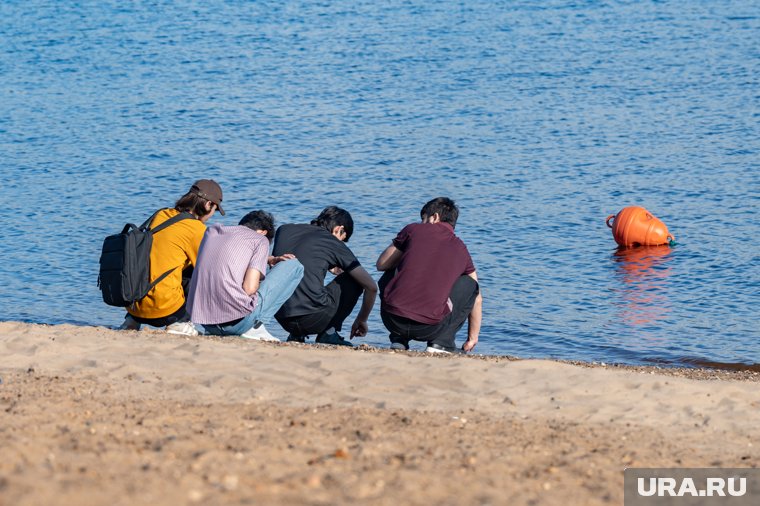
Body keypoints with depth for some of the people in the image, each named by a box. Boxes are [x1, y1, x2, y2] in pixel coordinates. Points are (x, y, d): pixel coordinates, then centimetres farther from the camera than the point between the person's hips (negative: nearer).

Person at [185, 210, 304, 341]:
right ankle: (255, 327, 2)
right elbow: (250, 288, -9)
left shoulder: (212, 232, 19)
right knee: (294, 266, 9)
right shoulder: (261, 239, 2)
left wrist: (270, 259, 30)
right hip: (237, 322, -6)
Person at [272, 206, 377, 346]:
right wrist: (361, 320, 27)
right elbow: (371, 287, 10)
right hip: (313, 319, -5)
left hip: (281, 318, 5)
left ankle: (296, 335, 20)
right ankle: (329, 333, 11)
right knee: (355, 279, 16)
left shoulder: (284, 230, 16)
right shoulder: (335, 244, 6)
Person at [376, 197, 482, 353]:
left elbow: (381, 264, 19)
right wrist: (472, 339, 36)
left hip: (392, 320, 0)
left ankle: (398, 340, 22)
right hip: (429, 327, 0)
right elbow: (477, 299, 25)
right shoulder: (461, 250, 18)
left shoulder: (413, 229, 11)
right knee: (468, 284, 24)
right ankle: (441, 343, 13)